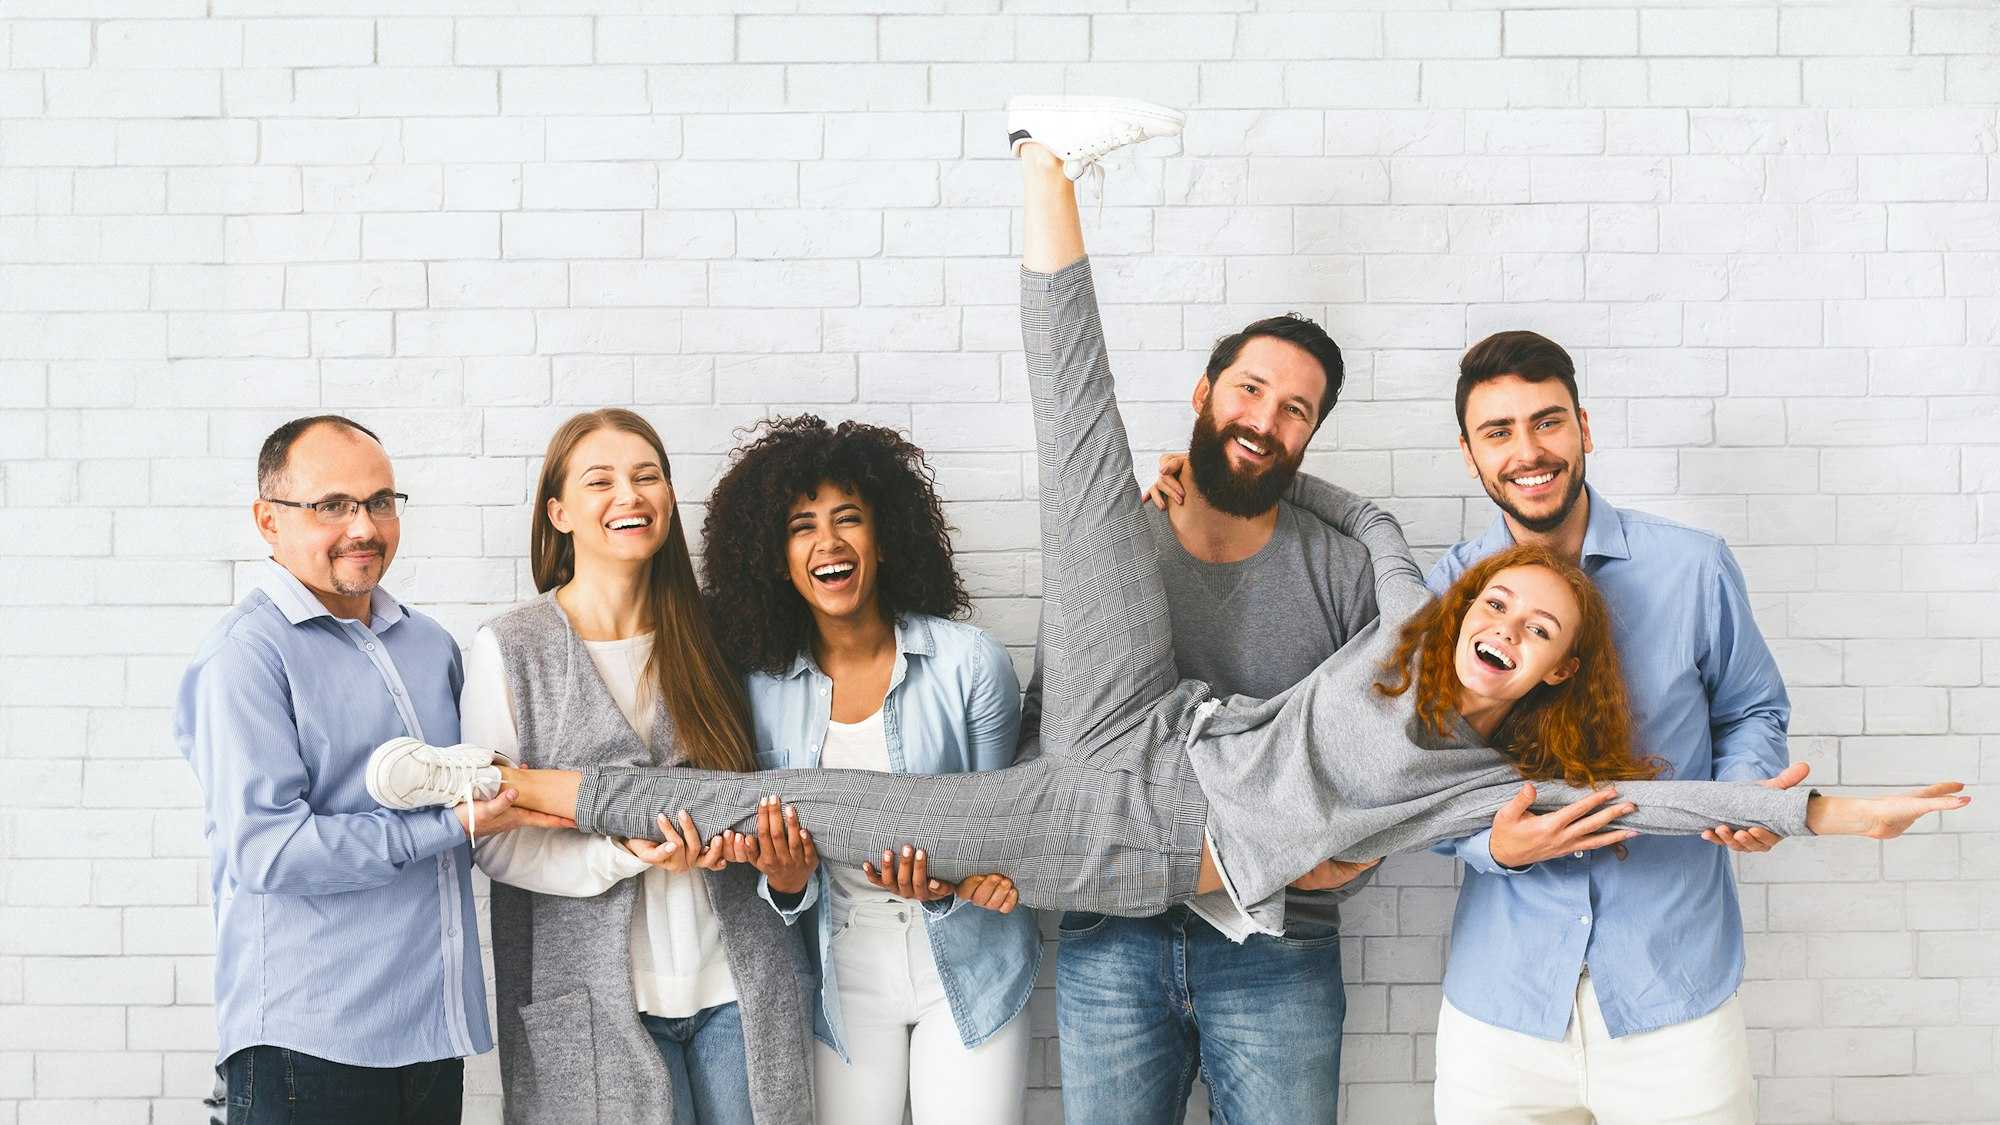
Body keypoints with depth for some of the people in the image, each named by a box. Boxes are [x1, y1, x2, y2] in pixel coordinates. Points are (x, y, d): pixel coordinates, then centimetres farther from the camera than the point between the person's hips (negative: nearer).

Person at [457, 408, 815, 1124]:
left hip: (739, 979, 3)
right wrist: (621, 855, -20)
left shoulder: (706, 636, 7)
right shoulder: (507, 649, -4)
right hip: (597, 998, -3)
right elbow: (492, 838, -7)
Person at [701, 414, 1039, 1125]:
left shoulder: (970, 663, -10)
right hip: (842, 975, 2)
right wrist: (788, 879, -20)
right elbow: (788, 893, 3)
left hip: (966, 966, -1)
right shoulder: (764, 686, -3)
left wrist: (943, 884, -22)